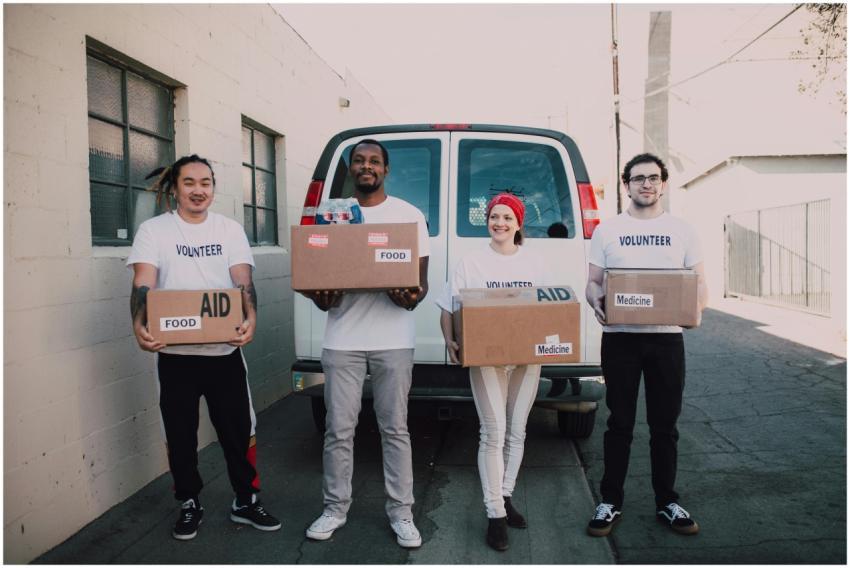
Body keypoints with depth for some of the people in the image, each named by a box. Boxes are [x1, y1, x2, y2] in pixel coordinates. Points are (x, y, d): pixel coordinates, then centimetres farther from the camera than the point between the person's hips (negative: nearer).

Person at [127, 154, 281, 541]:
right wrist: (140, 324, -31)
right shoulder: (154, 230, 1)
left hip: (224, 350, 1)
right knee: (180, 434, 11)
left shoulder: (230, 230, 5)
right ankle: (189, 504, 30)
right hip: (174, 353, -1)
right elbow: (143, 284, -11)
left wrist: (250, 318, -26)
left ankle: (245, 501, 25)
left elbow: (243, 282, -6)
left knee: (238, 430, 7)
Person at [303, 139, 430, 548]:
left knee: (394, 429, 6)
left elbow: (421, 278, 4)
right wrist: (321, 298, -13)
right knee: (339, 429, 7)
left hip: (393, 339, -1)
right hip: (342, 339, 2)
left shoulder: (409, 215, 5)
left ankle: (400, 512, 18)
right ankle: (335, 508, 23)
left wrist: (413, 297, -20)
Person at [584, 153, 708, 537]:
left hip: (666, 336, 1)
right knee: (620, 423, 6)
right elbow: (593, 281, 6)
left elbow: (699, 284, 9)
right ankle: (610, 502, 17)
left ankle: (667, 503, 23)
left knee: (664, 425, 10)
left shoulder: (682, 231, 9)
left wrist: (693, 305, -14)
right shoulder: (607, 230, 7)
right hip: (620, 336, -1)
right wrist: (596, 300, -17)